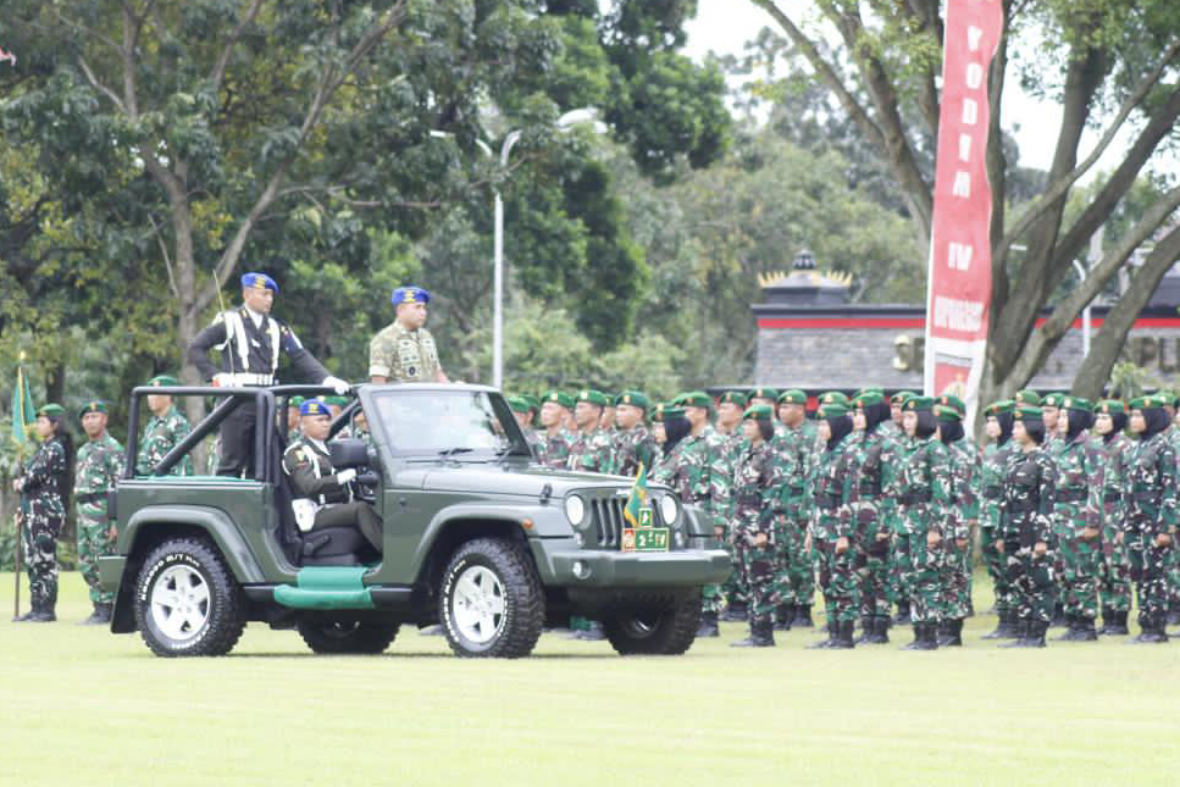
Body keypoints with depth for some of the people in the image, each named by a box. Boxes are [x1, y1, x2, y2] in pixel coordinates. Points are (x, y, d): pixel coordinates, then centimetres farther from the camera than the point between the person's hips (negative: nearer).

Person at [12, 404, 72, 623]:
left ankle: (47, 610, -8)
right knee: (33, 561, 9)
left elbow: (37, 475, -19)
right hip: (33, 511, 10)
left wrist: (20, 484, 1)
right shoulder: (44, 448, 19)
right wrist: (23, 510, 9)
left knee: (45, 560, -8)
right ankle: (37, 608, 12)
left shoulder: (55, 449, -10)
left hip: (46, 509, -10)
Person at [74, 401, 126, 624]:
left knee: (103, 563, -8)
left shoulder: (112, 449, -8)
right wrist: (79, 516, 21)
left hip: (102, 512, -9)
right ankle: (98, 607, 14)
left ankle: (105, 610, -5)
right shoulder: (84, 451, 20)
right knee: (86, 564, 9)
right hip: (83, 513, 9)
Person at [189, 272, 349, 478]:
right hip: (237, 400, -5)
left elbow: (301, 357, 6)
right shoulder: (229, 321, 2)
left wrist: (325, 379, -9)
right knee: (232, 463, -6)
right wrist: (216, 376, -9)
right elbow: (196, 349, 1)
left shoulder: (277, 328, 15)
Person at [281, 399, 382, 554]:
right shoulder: (298, 452, -1)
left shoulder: (324, 450, 27)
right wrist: (340, 478, -30)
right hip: (314, 516, -8)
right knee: (361, 509, -31)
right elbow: (309, 486, -18)